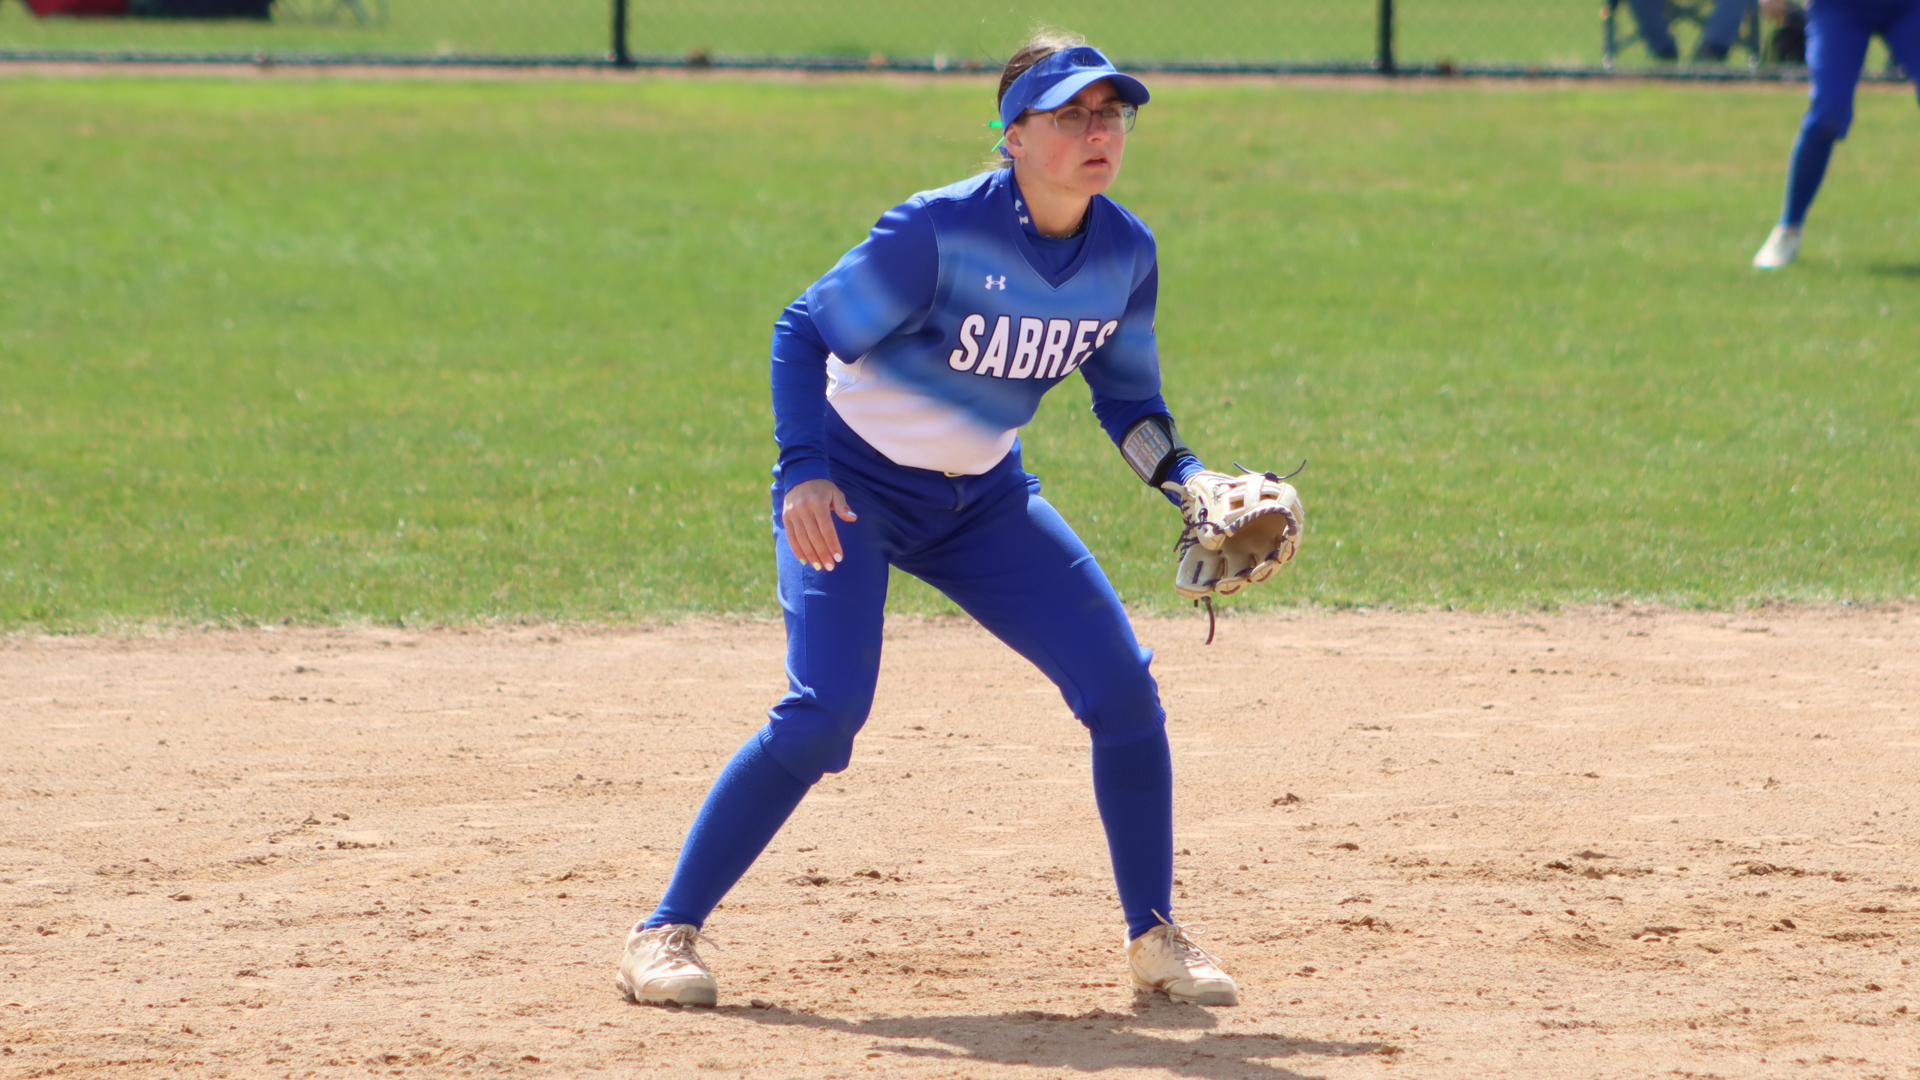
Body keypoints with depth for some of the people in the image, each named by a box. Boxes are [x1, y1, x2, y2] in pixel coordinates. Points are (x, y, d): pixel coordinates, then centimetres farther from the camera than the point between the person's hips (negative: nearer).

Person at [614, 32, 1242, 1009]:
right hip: (851, 487, -6)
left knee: (1123, 688, -5)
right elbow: (803, 331, -20)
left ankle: (1154, 937, 11)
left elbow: (1127, 398, 8)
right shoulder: (940, 232, -25)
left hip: (983, 499, 6)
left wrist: (1191, 480, -10)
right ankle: (665, 933, -11)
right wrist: (803, 470, -32)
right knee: (825, 709, -22)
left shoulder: (1124, 253, -7)